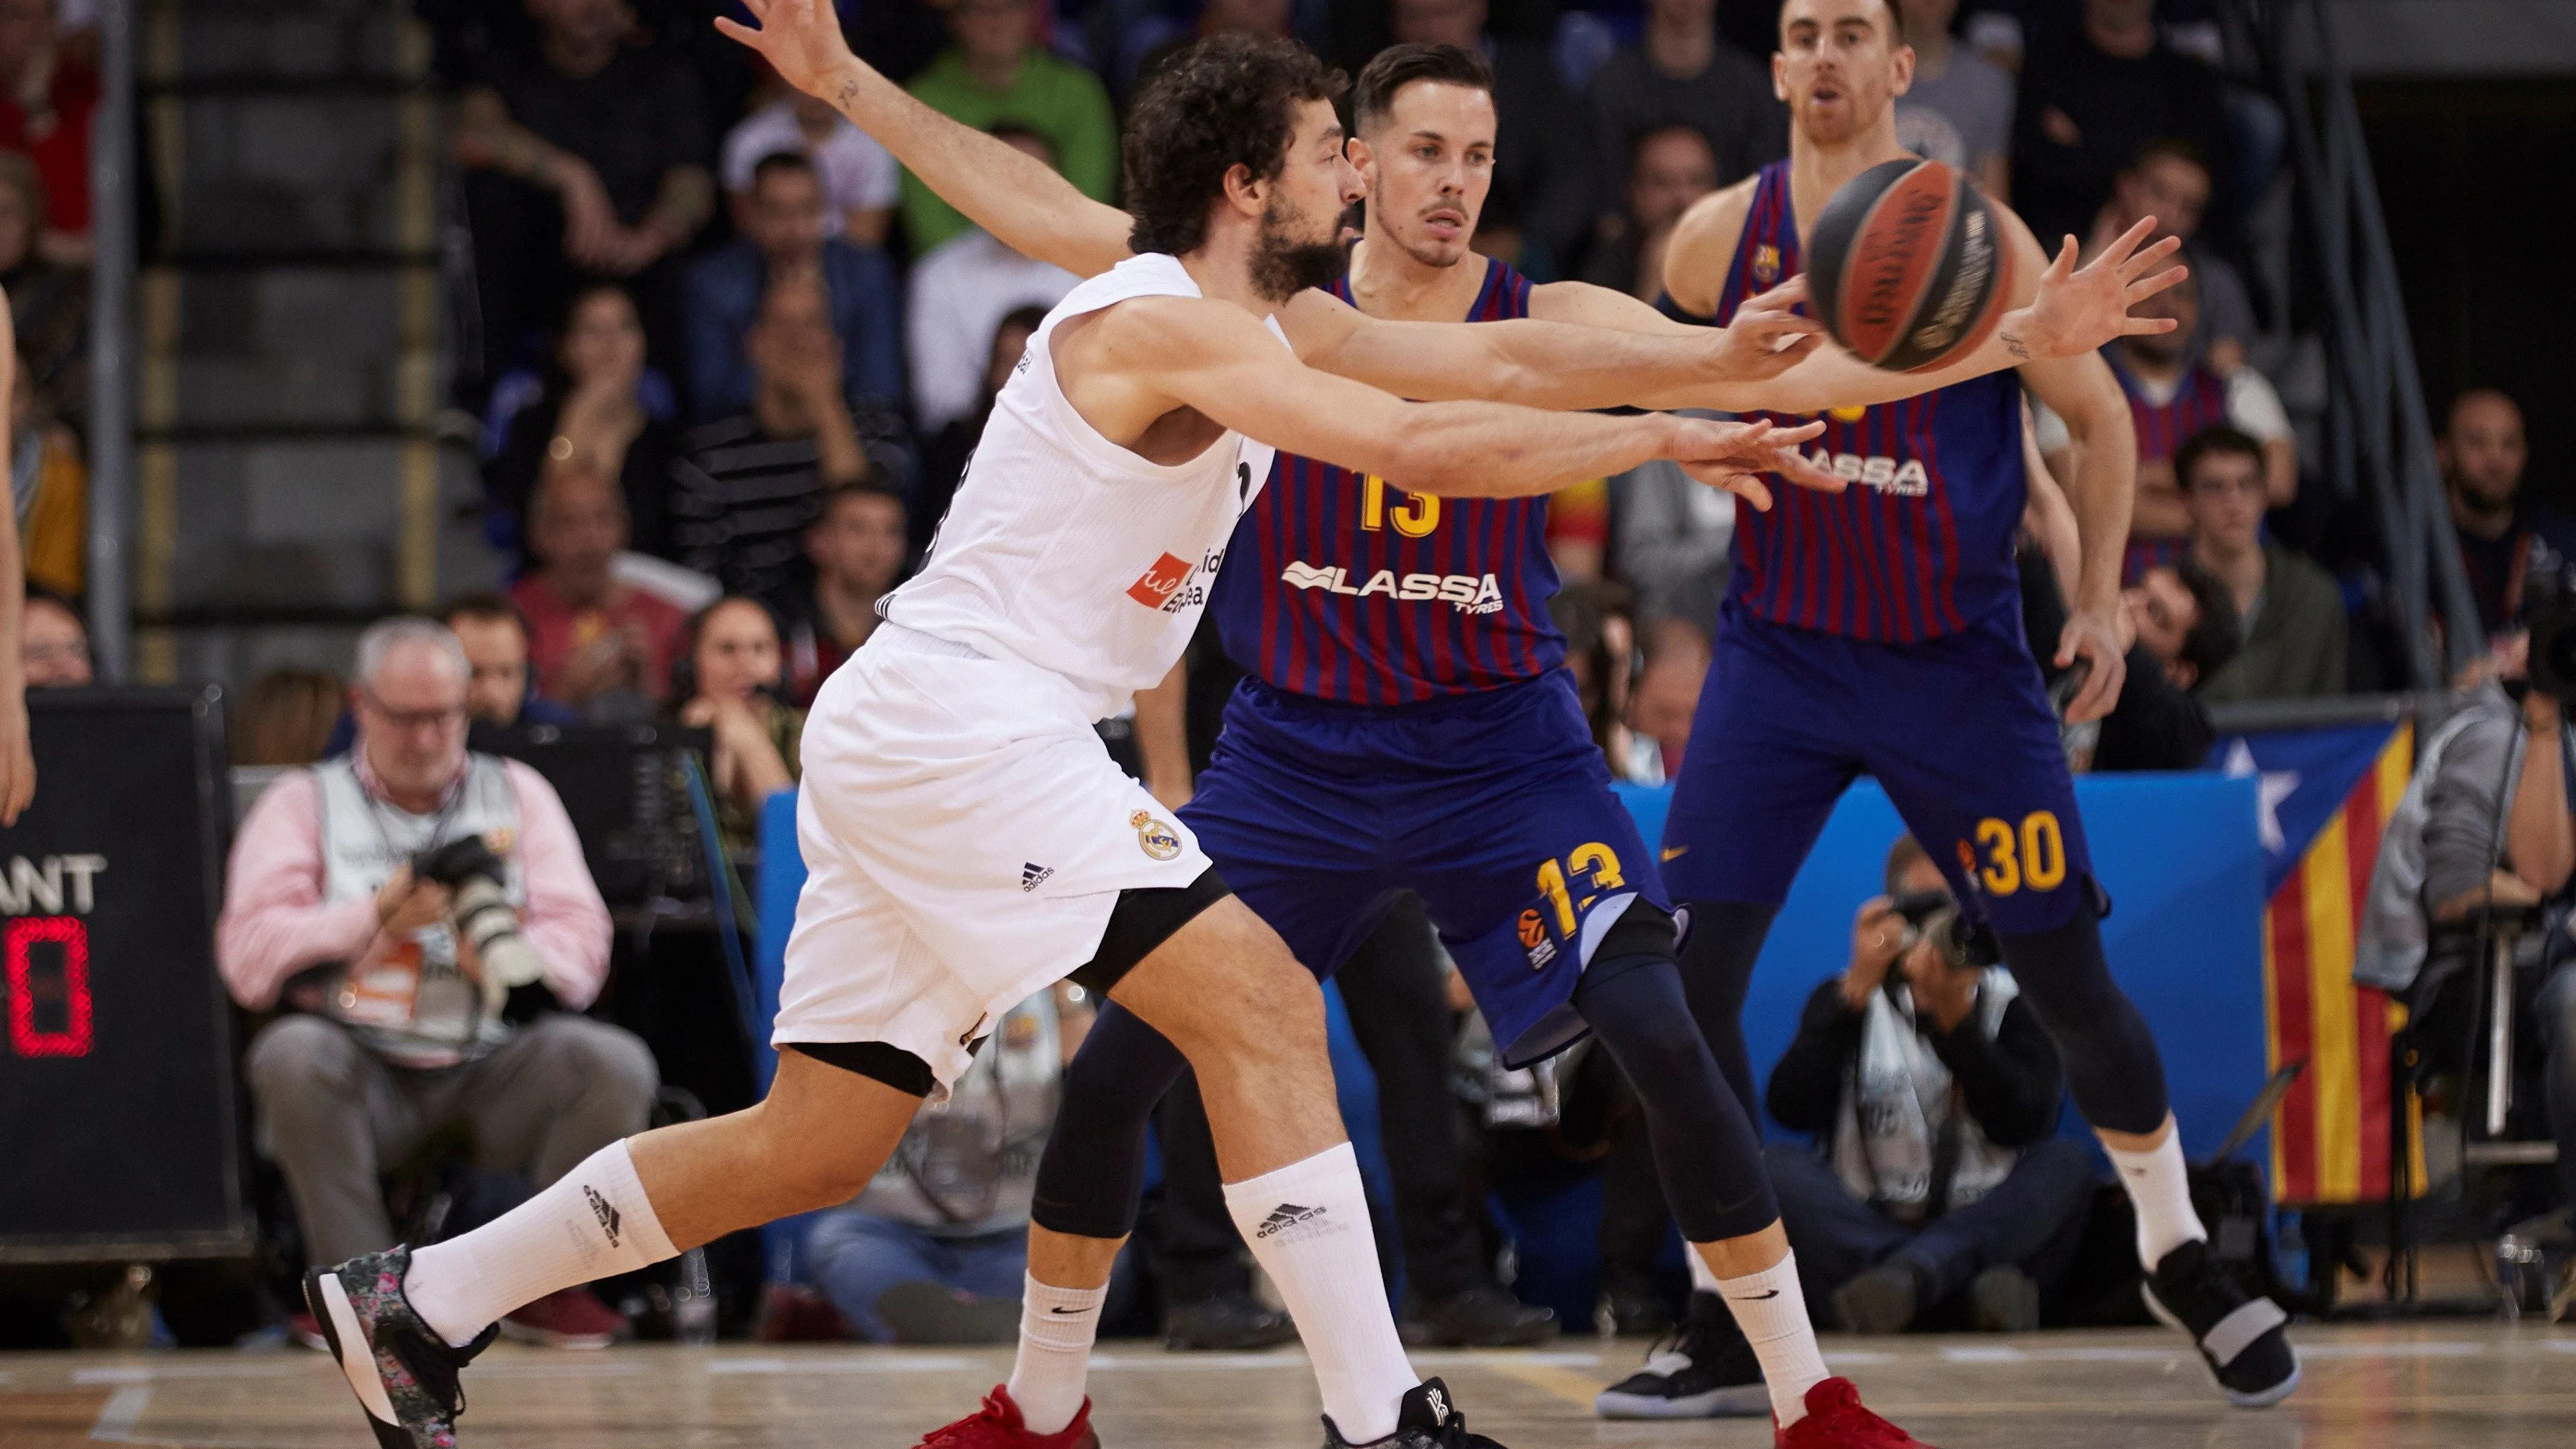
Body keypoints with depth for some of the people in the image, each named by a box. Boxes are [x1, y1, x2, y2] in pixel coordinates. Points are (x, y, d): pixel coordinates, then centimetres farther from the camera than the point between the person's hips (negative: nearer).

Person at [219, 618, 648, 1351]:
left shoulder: (518, 794, 18)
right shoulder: (302, 804, 13)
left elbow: (582, 947, 5)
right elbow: (248, 960, -2)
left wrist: (512, 955, -17)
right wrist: (375, 917, -12)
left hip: (492, 1065, 1)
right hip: (362, 1064, -1)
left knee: (615, 1065, -27)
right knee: (293, 1056, -35)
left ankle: (549, 1284, -10)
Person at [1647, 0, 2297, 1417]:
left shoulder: (1972, 236, -10)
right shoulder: (1717, 238, -3)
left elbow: (2100, 414, -1)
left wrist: (2099, 596, -6)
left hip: (1957, 662, -2)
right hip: (1778, 654, 2)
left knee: (2067, 976, 3)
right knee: (1684, 975, -9)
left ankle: (2180, 1254, 25)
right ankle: (1727, 1316, 2)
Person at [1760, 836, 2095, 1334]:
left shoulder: (2013, 1006, 8)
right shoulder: (1848, 1002, 9)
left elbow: (2023, 1125, -10)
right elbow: (1791, 1110, -9)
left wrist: (1953, 1016, -20)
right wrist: (1857, 988, -14)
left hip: (1985, 1234, 0)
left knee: (2068, 1163, -25)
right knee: (1775, 1169, -26)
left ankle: (1908, 1275, -45)